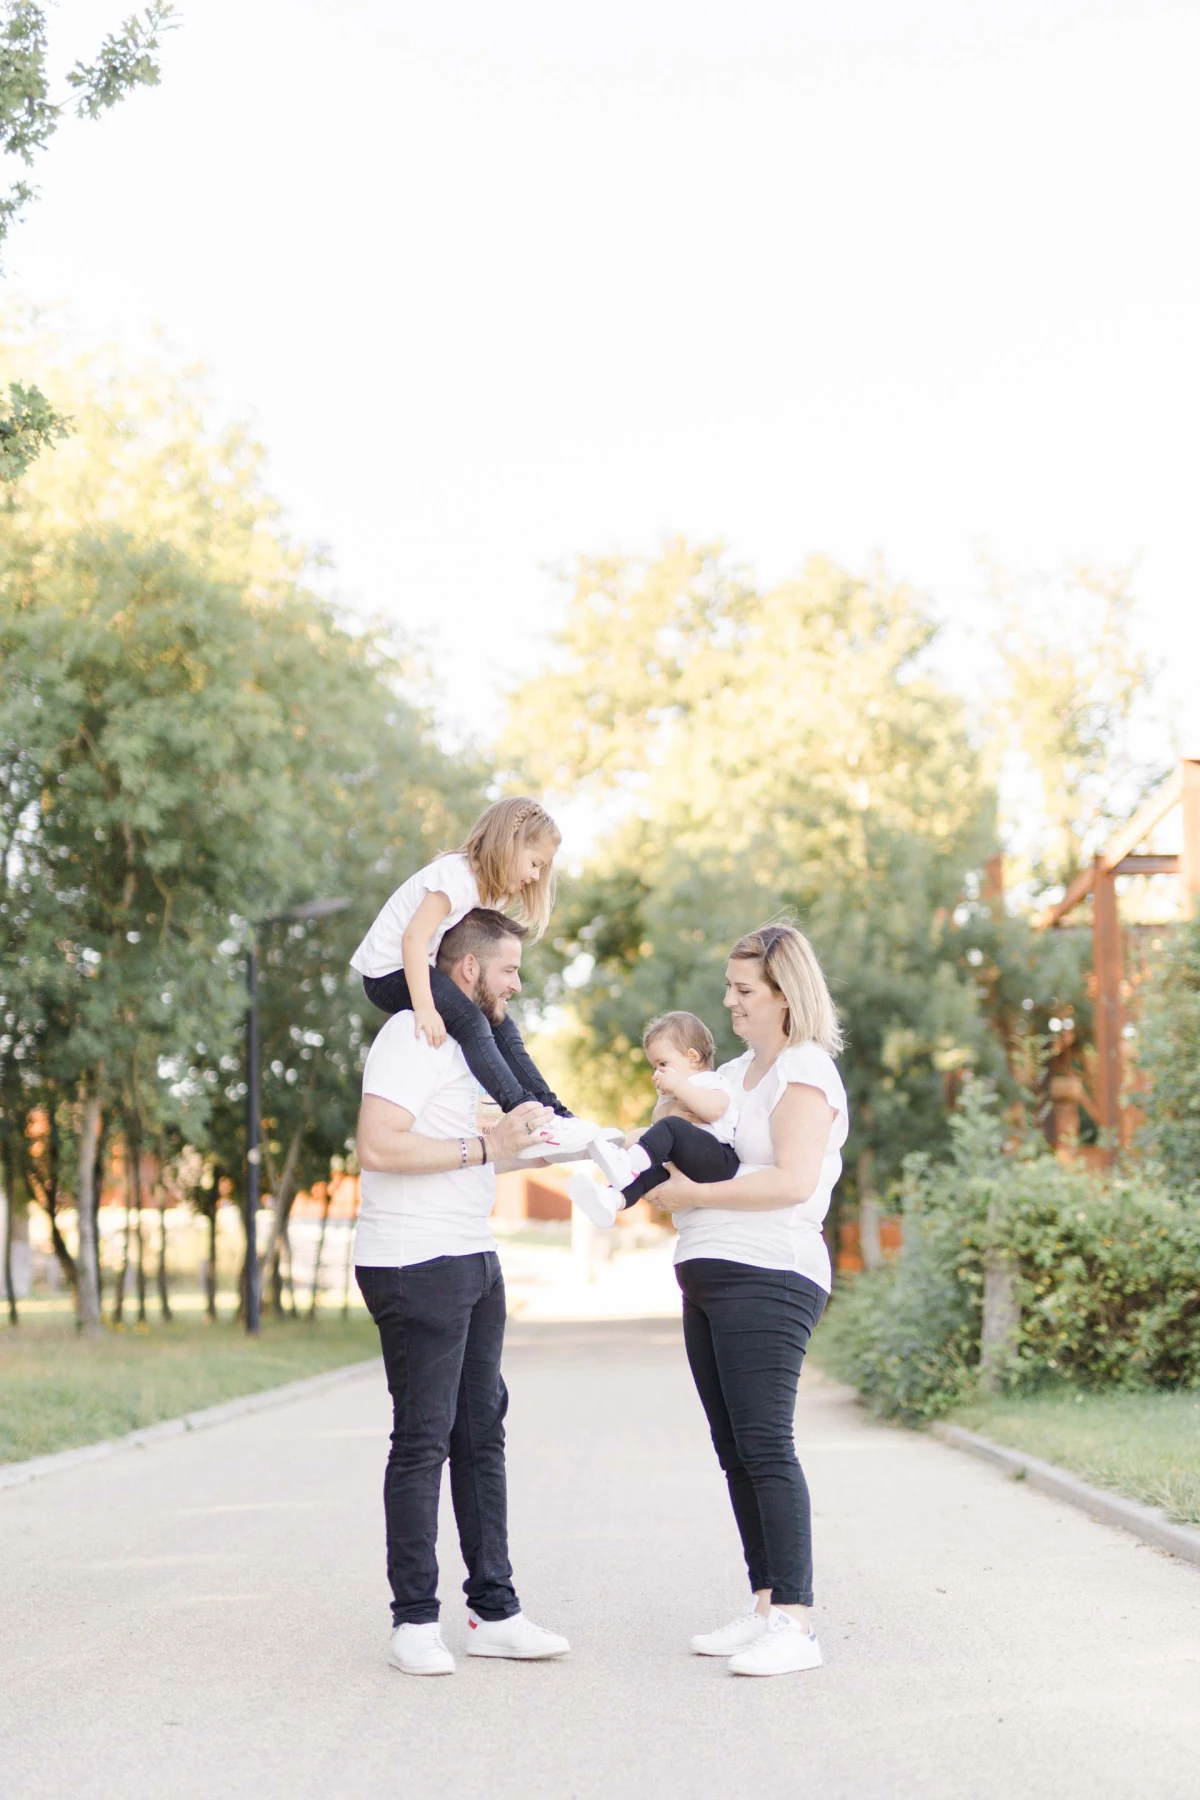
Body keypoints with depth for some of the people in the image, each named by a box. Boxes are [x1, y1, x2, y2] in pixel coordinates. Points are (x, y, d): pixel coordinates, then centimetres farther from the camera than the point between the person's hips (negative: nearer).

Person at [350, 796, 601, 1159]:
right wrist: (424, 1008, -39)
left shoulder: (486, 886, 11)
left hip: (422, 966, 10)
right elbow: (414, 937, -31)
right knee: (470, 1021, -26)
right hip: (389, 971, -10)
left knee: (500, 1024, 0)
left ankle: (552, 1113, -2)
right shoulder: (457, 875, -21)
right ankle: (527, 1119, -31)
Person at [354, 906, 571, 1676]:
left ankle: (494, 1611, 15)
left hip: (472, 1260, 10)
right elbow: (379, 1147, -24)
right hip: (413, 1265, -10)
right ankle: (415, 1620, 2)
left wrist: (520, 1139, 14)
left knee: (482, 1432, 9)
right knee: (424, 1439, -5)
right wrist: (483, 1148, -19)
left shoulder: (459, 1041, 20)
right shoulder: (410, 1036, -12)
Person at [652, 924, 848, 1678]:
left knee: (765, 1444, -14)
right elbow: (691, 1148, 31)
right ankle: (766, 1607, 14)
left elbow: (792, 1181, -18)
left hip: (768, 1276, -9)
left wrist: (694, 1194, -12)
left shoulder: (807, 1072, -6)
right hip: (710, 1276, 9)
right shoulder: (736, 1072, 21)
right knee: (734, 1448, 9)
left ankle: (796, 1622, -13)